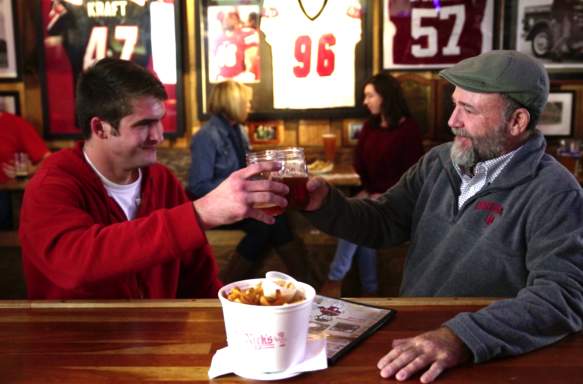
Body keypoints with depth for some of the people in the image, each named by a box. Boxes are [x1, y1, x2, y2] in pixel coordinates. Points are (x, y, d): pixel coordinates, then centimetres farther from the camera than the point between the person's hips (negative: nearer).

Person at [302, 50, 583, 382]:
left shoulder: (554, 194, -14)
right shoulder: (439, 162, 5)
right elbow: (383, 223, 8)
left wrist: (462, 337, -37)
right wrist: (325, 203, -10)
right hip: (411, 335, 6)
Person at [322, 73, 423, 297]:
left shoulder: (408, 128, -6)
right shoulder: (370, 126, 12)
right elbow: (359, 163, 13)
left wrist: (383, 195, -14)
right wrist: (368, 189, -2)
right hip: (371, 193, 5)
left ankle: (335, 279, -21)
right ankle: (369, 290, -17)